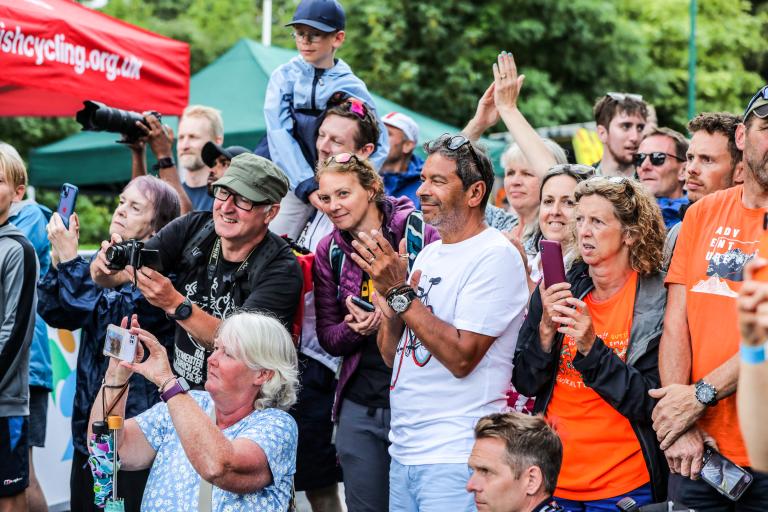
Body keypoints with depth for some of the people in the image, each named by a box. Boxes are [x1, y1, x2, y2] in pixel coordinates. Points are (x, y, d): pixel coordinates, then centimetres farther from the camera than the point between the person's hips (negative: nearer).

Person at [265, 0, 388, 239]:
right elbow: (279, 136, -5)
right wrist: (308, 188, -16)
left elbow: (380, 142, 5)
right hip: (295, 187, 1)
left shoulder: (352, 87, 4)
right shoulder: (284, 77, 5)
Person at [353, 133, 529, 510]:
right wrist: (389, 300, -5)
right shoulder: (428, 253, 13)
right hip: (403, 450, 7)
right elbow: (392, 356, 13)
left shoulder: (496, 256, -11)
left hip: (455, 456, -7)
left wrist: (401, 292, -17)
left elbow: (461, 357, -19)